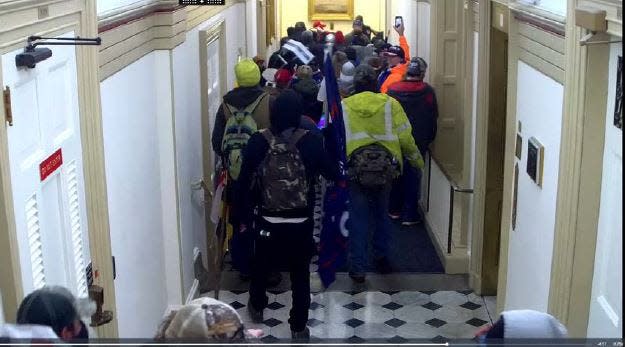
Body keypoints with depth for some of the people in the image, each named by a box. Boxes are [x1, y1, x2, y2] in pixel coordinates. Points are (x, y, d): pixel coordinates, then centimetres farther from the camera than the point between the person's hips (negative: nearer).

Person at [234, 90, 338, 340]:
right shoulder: (309, 141, -12)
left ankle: (257, 307, 46)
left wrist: (244, 216, 4)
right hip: (301, 223, -1)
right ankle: (298, 328, 20)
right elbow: (331, 173, -2)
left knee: (261, 265, 25)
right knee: (300, 275, 13)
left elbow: (244, 182, -7)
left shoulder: (259, 141, -10)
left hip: (267, 221, 1)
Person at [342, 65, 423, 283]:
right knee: (382, 214, 20)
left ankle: (358, 268, 8)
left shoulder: (343, 107, 0)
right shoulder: (390, 104, 0)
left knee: (358, 219, 6)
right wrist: (417, 160, 18)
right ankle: (381, 258, 31)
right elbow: (405, 138, 3)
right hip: (385, 167, 1)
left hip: (355, 168, -1)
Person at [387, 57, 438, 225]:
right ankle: (410, 214, 8)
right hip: (418, 142, -2)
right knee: (413, 176, 6)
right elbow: (433, 118, -4)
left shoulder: (393, 89, -6)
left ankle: (395, 210, 25)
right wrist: (429, 138, 10)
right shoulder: (427, 91, -11)